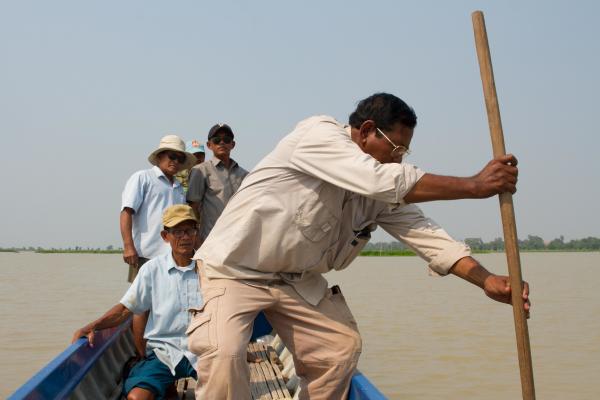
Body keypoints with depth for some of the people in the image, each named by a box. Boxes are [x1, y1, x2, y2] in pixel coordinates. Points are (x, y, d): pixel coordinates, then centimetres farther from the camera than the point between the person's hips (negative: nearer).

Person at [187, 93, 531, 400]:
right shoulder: (319, 134, -23)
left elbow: (424, 232, -2)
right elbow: (383, 180, -35)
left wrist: (486, 280, -15)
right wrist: (474, 186, -33)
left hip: (298, 278, 8)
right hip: (235, 267, -8)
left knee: (341, 346, 7)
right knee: (224, 353, -26)